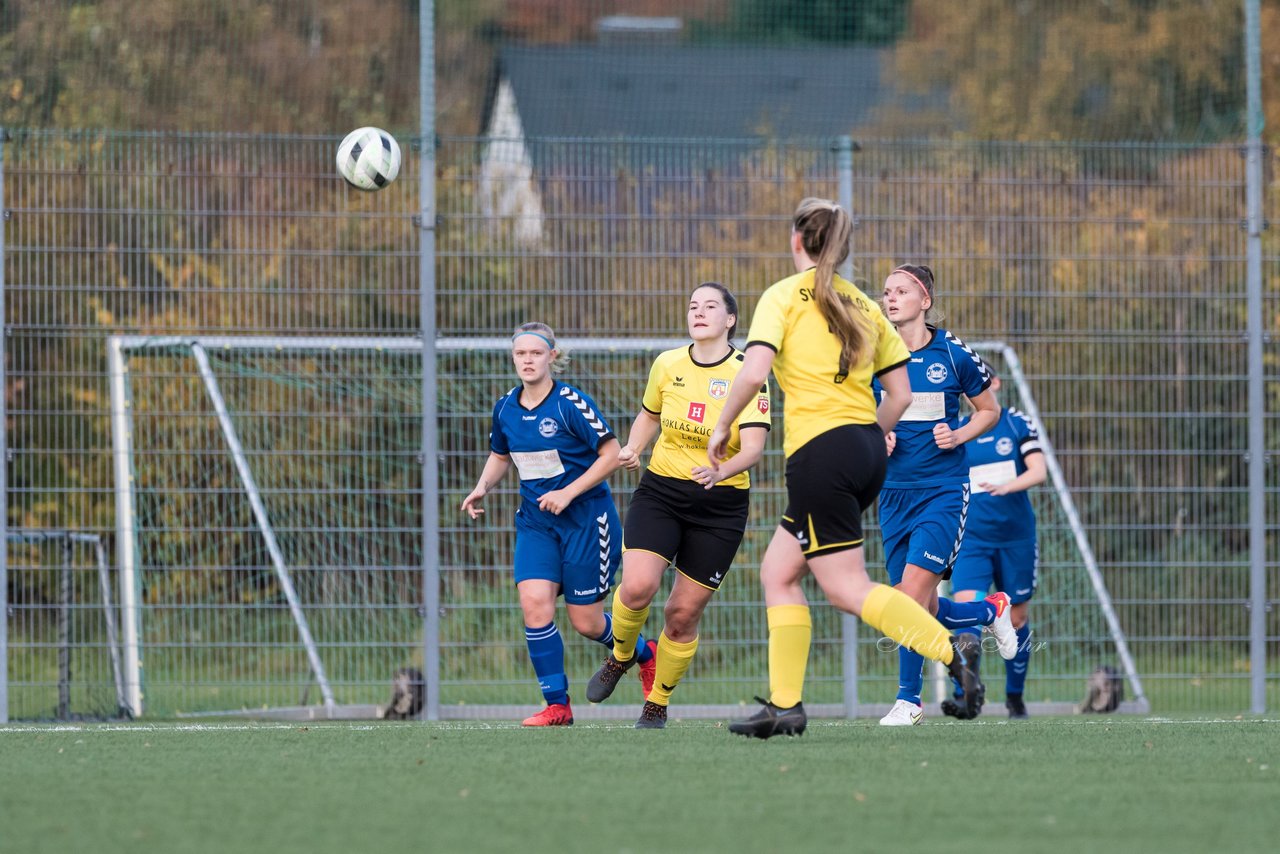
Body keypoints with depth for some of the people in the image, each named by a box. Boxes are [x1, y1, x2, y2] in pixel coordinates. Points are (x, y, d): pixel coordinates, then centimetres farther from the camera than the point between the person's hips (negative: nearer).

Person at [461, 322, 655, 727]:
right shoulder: (505, 408, 2)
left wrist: (568, 493, -20)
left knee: (586, 622, 1)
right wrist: (483, 488, 0)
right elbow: (500, 455, 20)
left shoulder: (571, 402, -16)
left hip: (586, 517, -5)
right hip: (535, 521, 5)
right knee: (534, 602, -16)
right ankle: (557, 704, -7)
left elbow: (611, 454, -14)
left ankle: (643, 653, 34)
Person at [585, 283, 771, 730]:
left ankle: (658, 703, 21)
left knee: (683, 614, 0)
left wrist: (721, 471, -38)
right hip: (660, 492, 2)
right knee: (638, 587, -21)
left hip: (721, 504, -2)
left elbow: (753, 446, -19)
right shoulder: (667, 365, 1)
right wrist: (631, 449, 1)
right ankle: (620, 657, 10)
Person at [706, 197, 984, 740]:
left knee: (846, 589, -6)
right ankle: (785, 704, 11)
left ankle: (951, 650, -23)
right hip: (867, 449, 7)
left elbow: (755, 370, -16)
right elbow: (900, 394, 14)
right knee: (778, 571, 15)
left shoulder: (785, 296, -3)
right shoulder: (864, 307, 14)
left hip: (820, 451, -7)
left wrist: (722, 428, -3)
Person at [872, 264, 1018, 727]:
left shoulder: (953, 355, -3)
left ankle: (909, 697, -8)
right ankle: (991, 610, 36)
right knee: (924, 609, 5)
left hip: (943, 489, -4)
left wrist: (957, 436, -8)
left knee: (913, 589, -18)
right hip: (894, 492, 4)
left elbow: (989, 410, 10)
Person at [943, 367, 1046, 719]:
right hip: (972, 538, 1)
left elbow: (1038, 472, -10)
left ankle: (1015, 696, 26)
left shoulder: (1018, 425, 0)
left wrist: (1005, 486, -29)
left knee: (1016, 617, 8)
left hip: (1016, 536, -1)